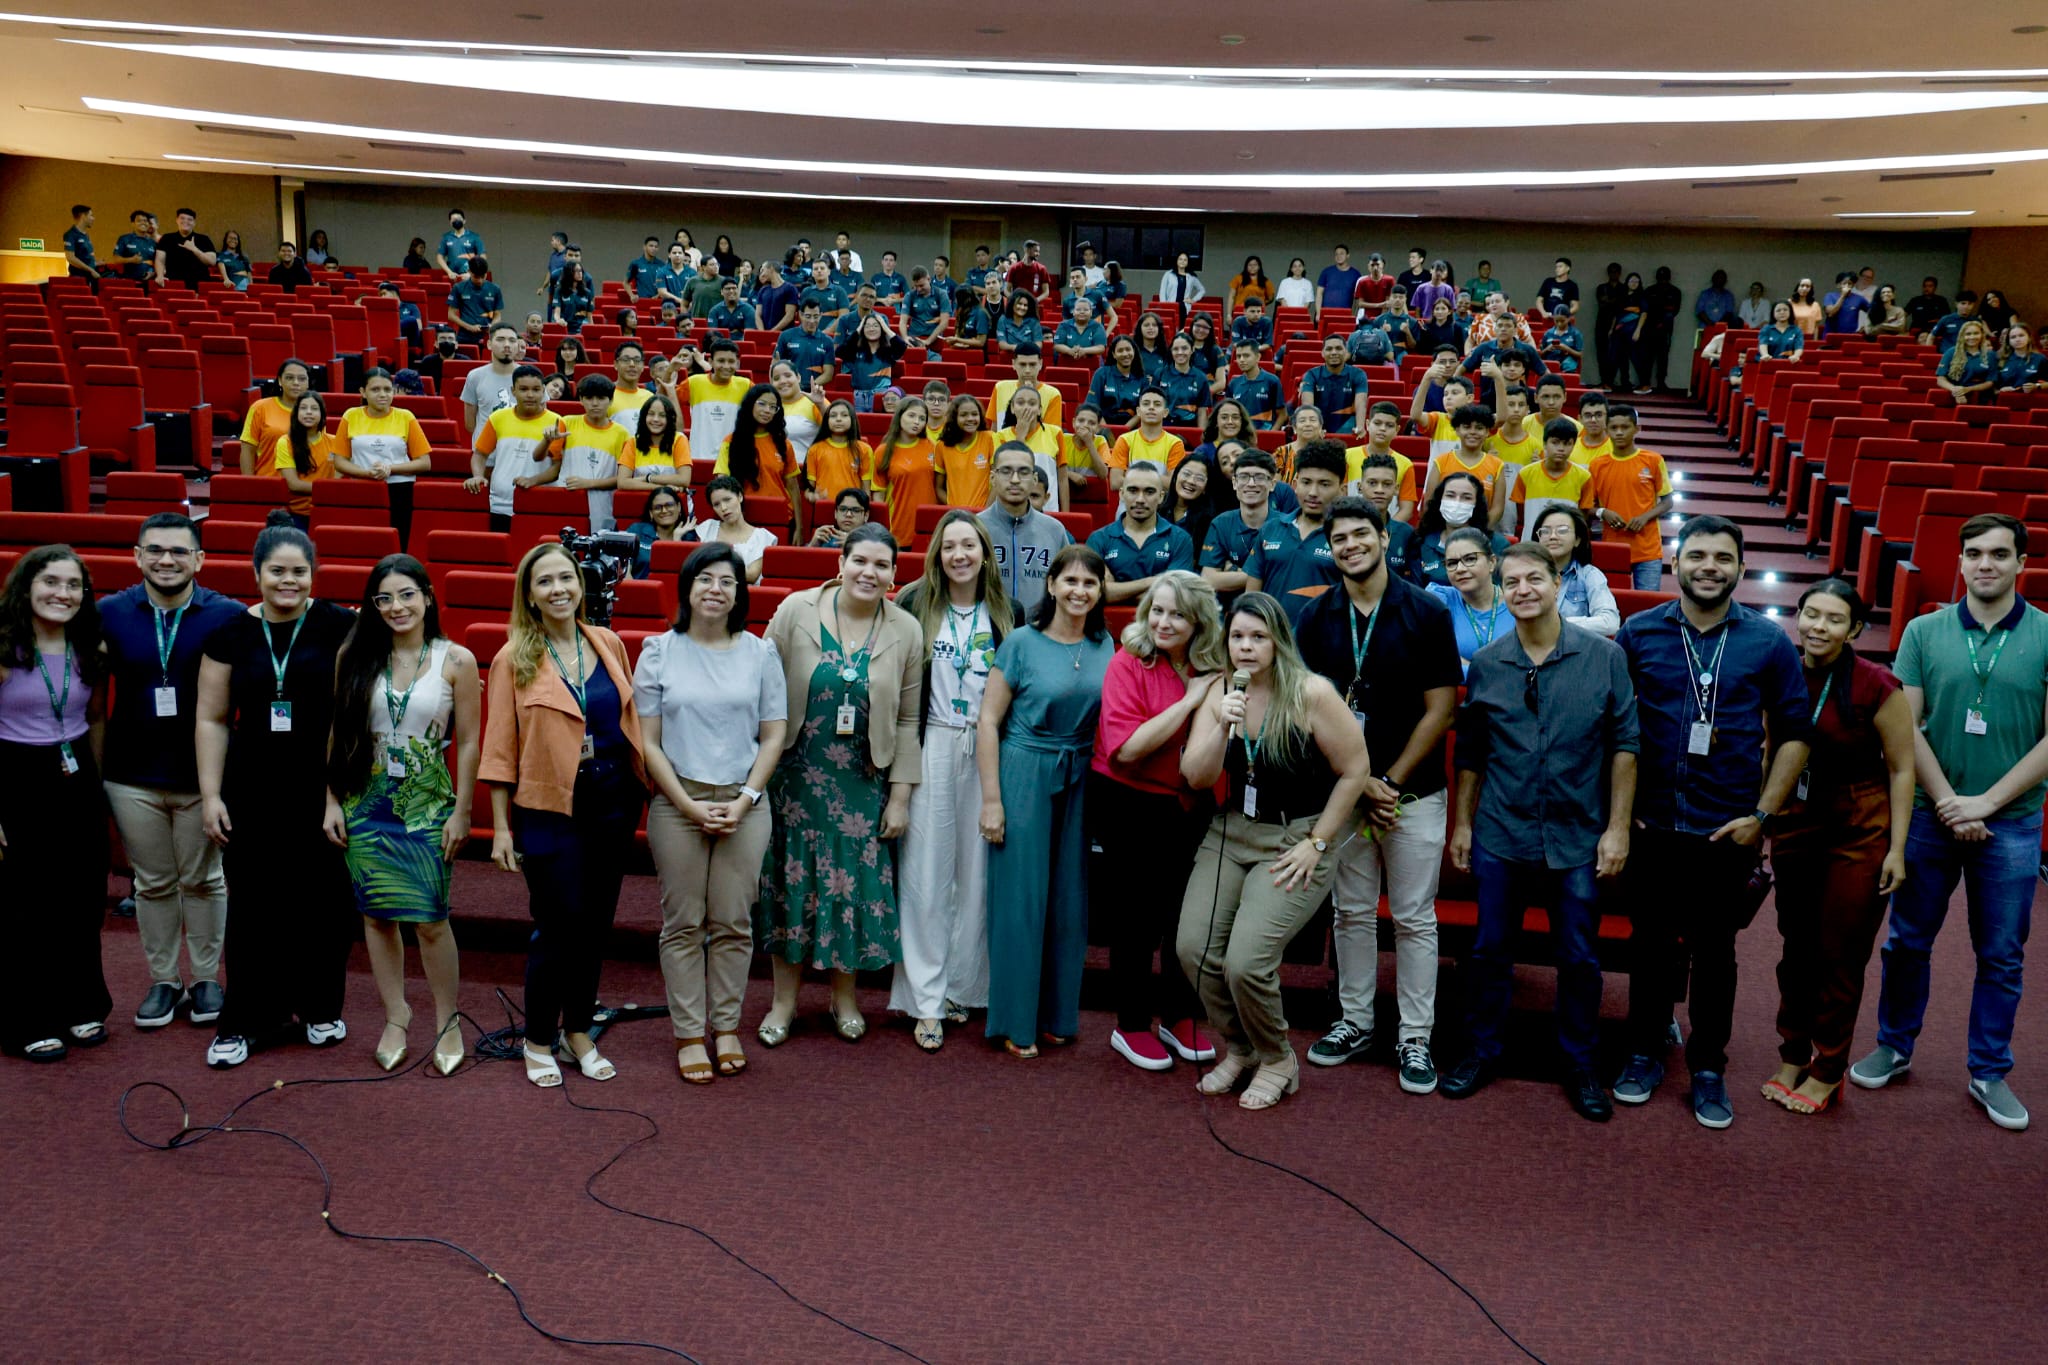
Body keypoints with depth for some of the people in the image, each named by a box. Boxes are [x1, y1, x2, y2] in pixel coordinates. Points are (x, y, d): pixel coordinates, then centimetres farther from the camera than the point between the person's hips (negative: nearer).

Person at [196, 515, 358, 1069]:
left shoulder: (339, 627, -3)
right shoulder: (232, 634, 4)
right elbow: (212, 719, 7)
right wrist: (211, 794, 2)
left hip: (324, 790, -1)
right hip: (254, 791, 2)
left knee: (325, 903, 5)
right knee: (254, 906, 6)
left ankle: (321, 1008, 24)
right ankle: (247, 1020, 20)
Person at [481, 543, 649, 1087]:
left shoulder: (608, 645, 5)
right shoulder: (514, 659, -4)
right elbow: (500, 747, -3)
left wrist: (643, 789, 8)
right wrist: (501, 827, -5)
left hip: (613, 803, 4)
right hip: (551, 810, -4)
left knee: (595, 925, 11)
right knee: (558, 927, -2)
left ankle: (579, 1032, 28)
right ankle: (538, 1041, 18)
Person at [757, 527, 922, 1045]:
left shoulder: (906, 631, -3)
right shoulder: (796, 611, -7)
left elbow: (907, 720, 1)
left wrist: (900, 795, 0)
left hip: (863, 782, 1)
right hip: (797, 775, -1)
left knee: (855, 882, 7)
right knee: (792, 880, 8)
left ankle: (844, 997, 27)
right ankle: (784, 999, 24)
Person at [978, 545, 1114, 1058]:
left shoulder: (1105, 646, 5)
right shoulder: (1022, 643, -7)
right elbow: (988, 721, -7)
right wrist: (991, 799, -11)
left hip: (1082, 781, 4)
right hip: (1024, 775, -4)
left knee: (1070, 900, 10)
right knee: (1021, 898, 1)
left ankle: (1057, 1015, 24)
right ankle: (1016, 1023, 13)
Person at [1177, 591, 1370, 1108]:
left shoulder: (1311, 693, -13)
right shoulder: (1219, 693, 2)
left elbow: (1354, 771, -8)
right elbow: (1196, 777, -5)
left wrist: (1316, 843, -8)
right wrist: (1222, 726, -22)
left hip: (1293, 842, -5)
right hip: (1229, 834, 5)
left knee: (1245, 960, -17)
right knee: (1193, 947, -8)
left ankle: (1277, 1061, 12)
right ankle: (1239, 1049, 19)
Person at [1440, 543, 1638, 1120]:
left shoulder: (1605, 657, -5)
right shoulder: (1485, 665, 0)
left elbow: (1624, 745, -3)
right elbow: (1470, 753, 8)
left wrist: (1617, 827, -6)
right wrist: (1462, 823, 7)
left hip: (1577, 837, -1)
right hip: (1501, 834, 1)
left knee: (1579, 958, 8)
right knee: (1491, 949, 10)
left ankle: (1579, 1067, 25)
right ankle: (1483, 1051, 26)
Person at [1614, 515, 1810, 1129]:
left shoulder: (1768, 641, -2)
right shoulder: (1639, 633, -1)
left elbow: (1794, 732, 3)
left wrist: (1763, 813, -3)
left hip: (1728, 829, 0)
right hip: (1652, 825, 1)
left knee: (1715, 952, 11)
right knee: (1651, 943, 12)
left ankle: (1708, 1068, 25)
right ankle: (1645, 1053, 28)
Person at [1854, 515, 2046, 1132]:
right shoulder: (1924, 632, -1)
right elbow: (1906, 726, -2)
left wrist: (1985, 802, -12)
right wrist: (1947, 803, -10)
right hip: (1930, 815, 1)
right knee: (1908, 941, 10)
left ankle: (1990, 1072, 24)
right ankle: (1894, 1046, 28)